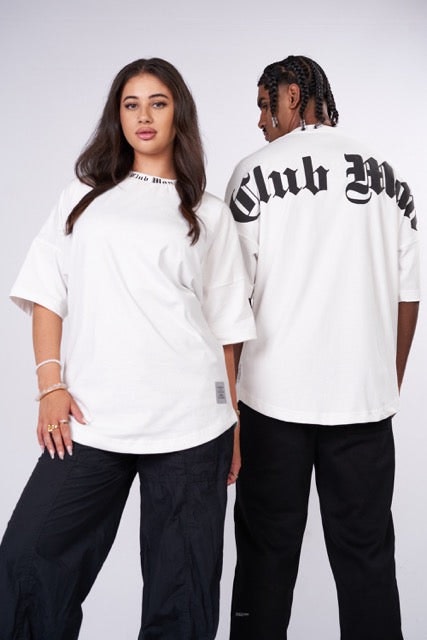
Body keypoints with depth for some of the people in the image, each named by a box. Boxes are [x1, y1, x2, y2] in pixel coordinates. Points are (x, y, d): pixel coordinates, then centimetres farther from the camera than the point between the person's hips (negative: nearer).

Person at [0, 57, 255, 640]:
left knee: (182, 591, 5)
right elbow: (47, 298, 11)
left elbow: (226, 325, 11)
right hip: (90, 421, 1)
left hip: (191, 424, 0)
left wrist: (232, 423, 6)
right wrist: (51, 385, -3)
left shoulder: (209, 214, 13)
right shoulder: (83, 197, 16)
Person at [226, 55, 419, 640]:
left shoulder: (257, 171, -1)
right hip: (366, 395, 3)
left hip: (276, 393, -3)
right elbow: (408, 295, 9)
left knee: (267, 550, 9)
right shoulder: (389, 177, 9)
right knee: (366, 552, 11)